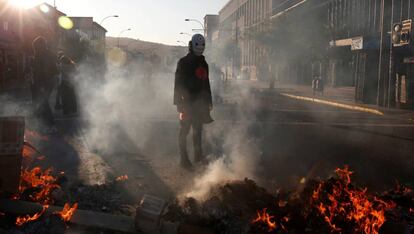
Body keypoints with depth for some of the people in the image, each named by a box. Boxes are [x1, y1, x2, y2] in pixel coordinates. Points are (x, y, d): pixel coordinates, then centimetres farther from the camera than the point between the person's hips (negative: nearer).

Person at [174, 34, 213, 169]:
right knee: (184, 130, -3)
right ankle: (184, 159, 3)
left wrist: (208, 102, 17)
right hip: (187, 102, -6)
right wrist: (178, 103, -16)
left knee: (198, 130, 13)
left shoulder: (203, 64, 15)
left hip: (200, 103, 6)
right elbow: (178, 84, -10)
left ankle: (198, 155, 24)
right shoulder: (183, 63, -5)